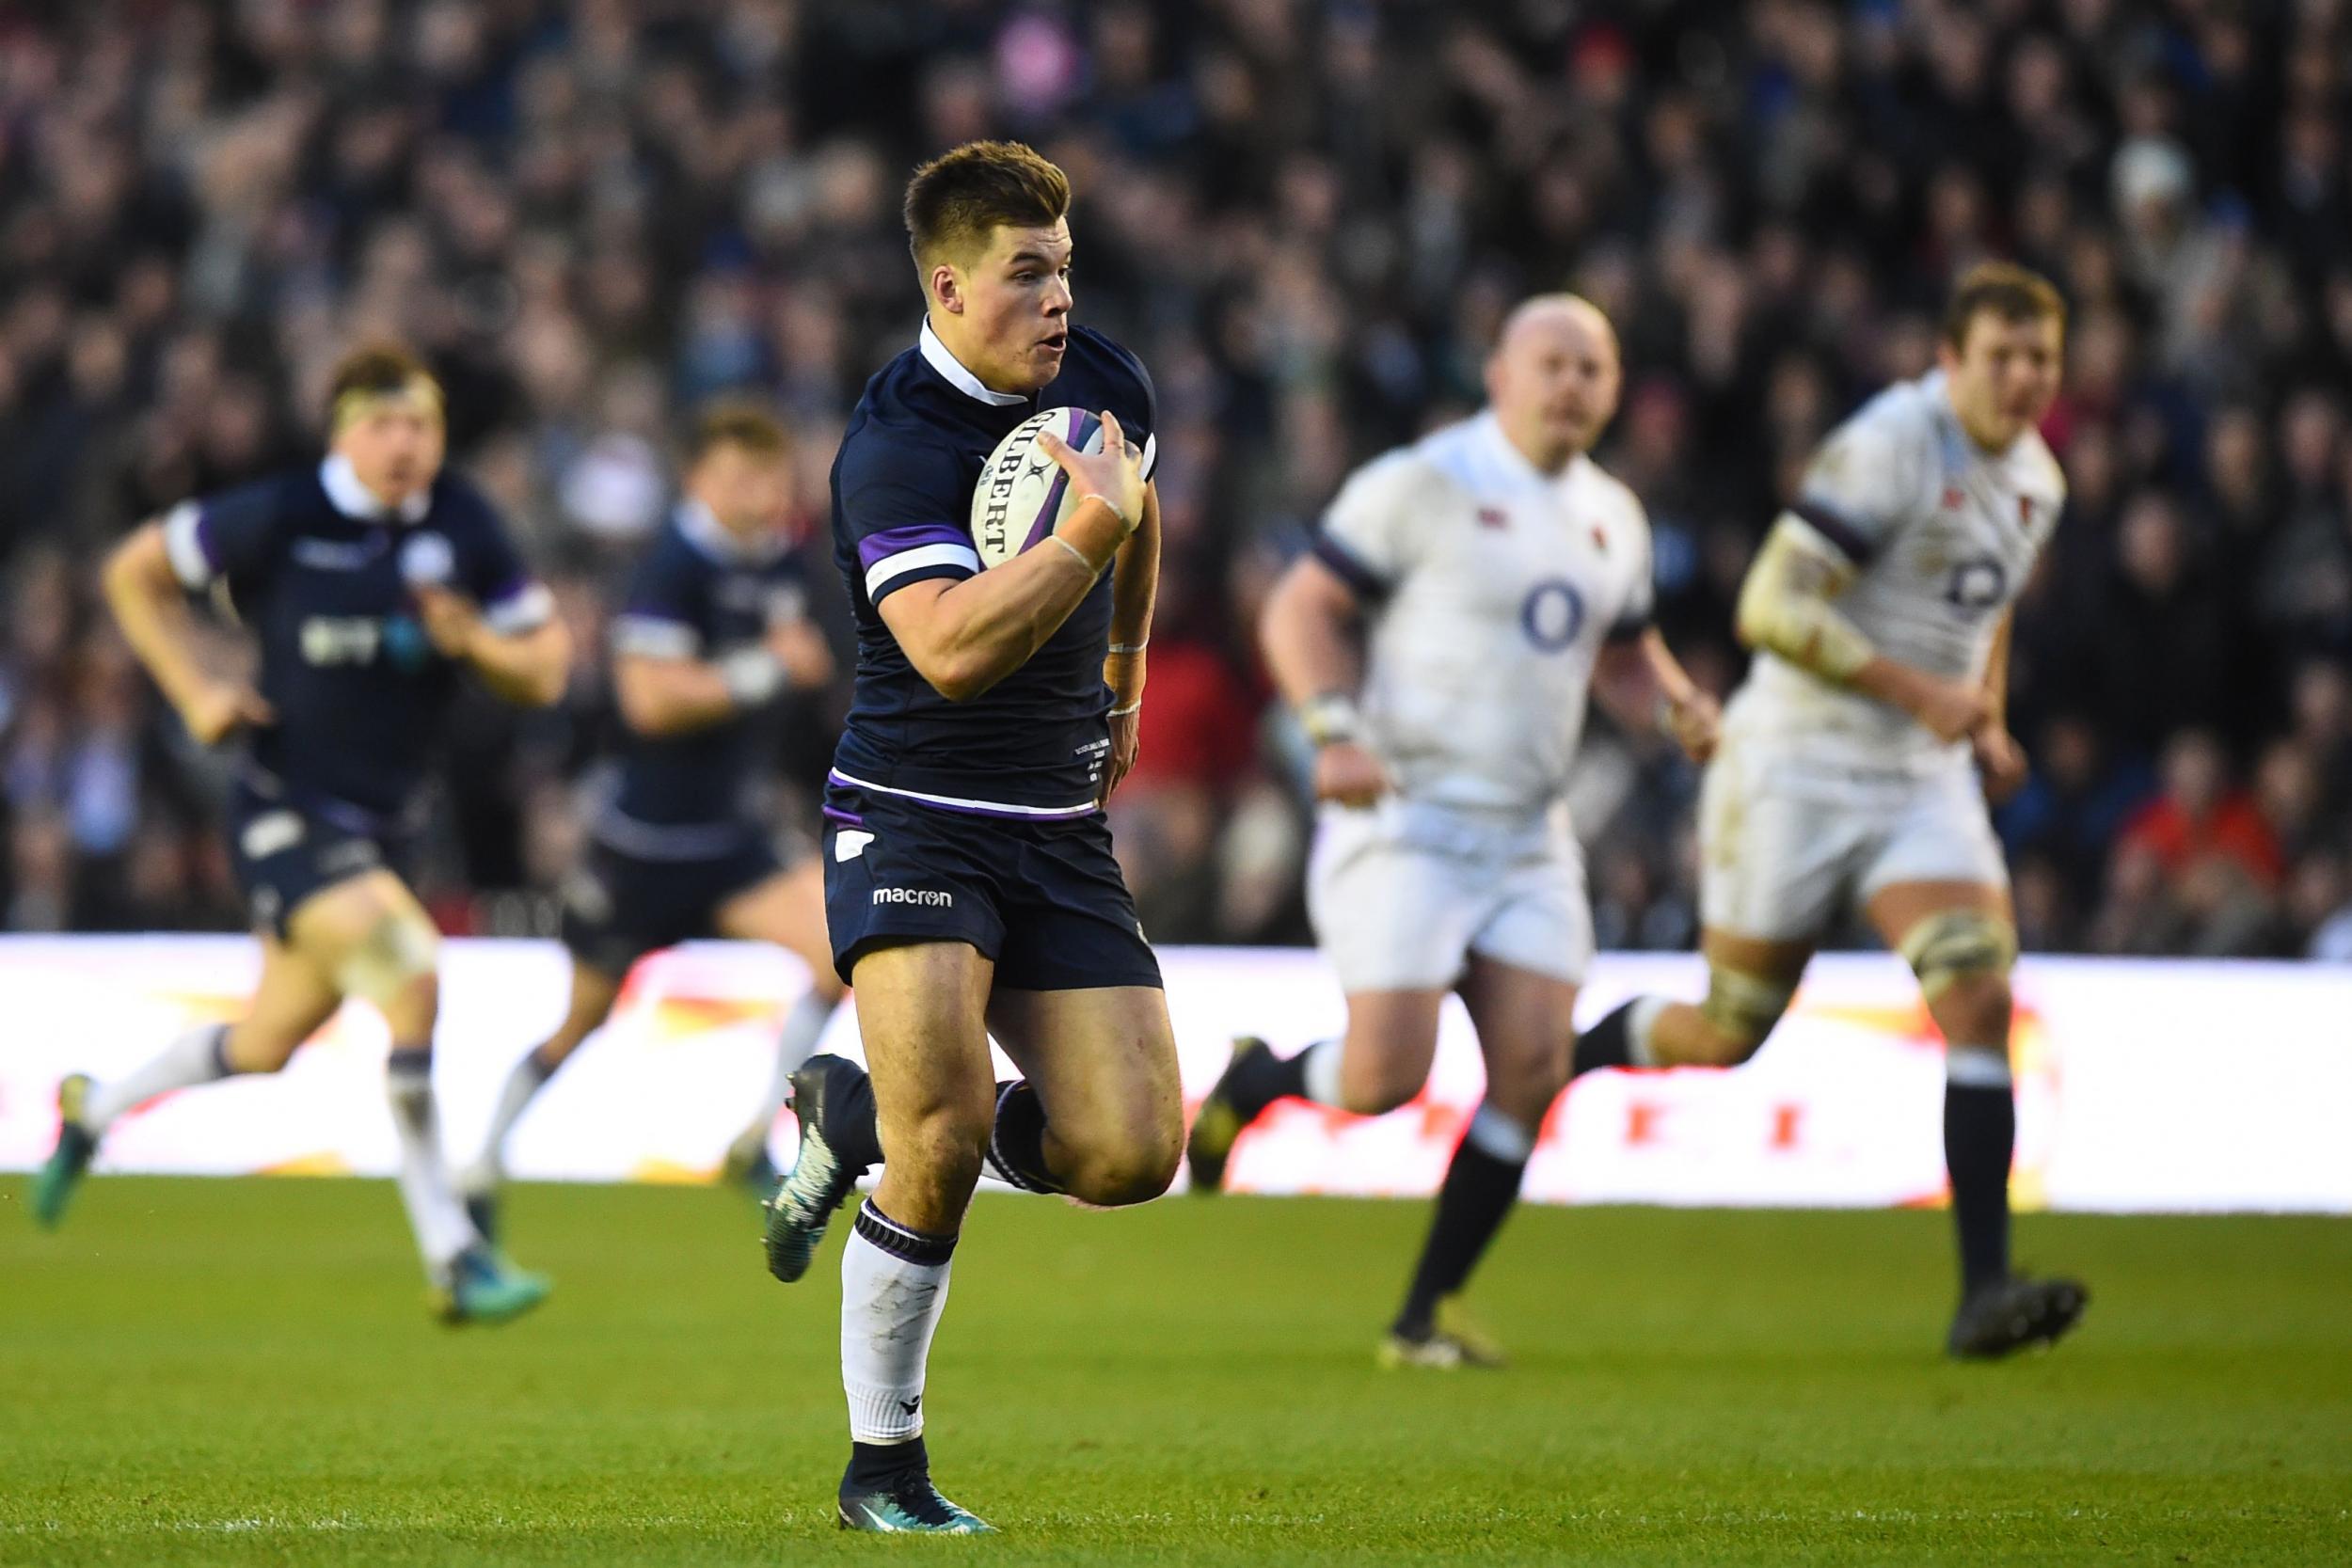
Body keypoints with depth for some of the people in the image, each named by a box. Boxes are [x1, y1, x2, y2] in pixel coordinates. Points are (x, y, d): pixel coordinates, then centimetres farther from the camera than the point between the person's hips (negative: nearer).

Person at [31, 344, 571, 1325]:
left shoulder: (462, 528, -2)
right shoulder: (279, 520, -12)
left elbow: (545, 670, 3)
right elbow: (135, 572, 2)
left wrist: (476, 643, -17)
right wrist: (195, 691, -6)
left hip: (382, 827, 6)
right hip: (286, 814, -6)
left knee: (269, 1044, 17)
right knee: (406, 971, -26)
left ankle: (95, 1108, 47)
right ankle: (452, 1260, -23)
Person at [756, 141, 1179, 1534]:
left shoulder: (1107, 382, 4)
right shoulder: (895, 448, -17)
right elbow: (951, 648, -30)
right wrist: (1088, 536, -34)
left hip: (1063, 831, 6)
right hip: (914, 820, -6)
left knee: (1131, 1154, -7)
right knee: (947, 1128, -24)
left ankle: (854, 1115, 21)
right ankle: (884, 1468, -5)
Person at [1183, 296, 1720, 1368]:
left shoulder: (1613, 522, 14)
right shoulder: (1423, 486, -7)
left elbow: (1620, 657, 28)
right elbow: (1302, 608, -6)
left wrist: (1678, 708, 6)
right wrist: (1336, 731, -22)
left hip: (1526, 835, 6)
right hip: (1403, 816, -6)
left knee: (1533, 1066, -8)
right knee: (1386, 1075, -15)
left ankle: (1428, 1315, 4)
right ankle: (1250, 1083, 20)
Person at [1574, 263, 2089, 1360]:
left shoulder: (2036, 481, 8)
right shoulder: (1887, 448, -18)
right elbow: (1770, 610, -22)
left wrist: (1985, 720, 10)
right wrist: (1917, 691, -23)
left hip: (1924, 782, 6)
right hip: (1798, 767, -6)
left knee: (1979, 995, -16)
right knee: (1730, 1033, 3)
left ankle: (1984, 1291, -20)